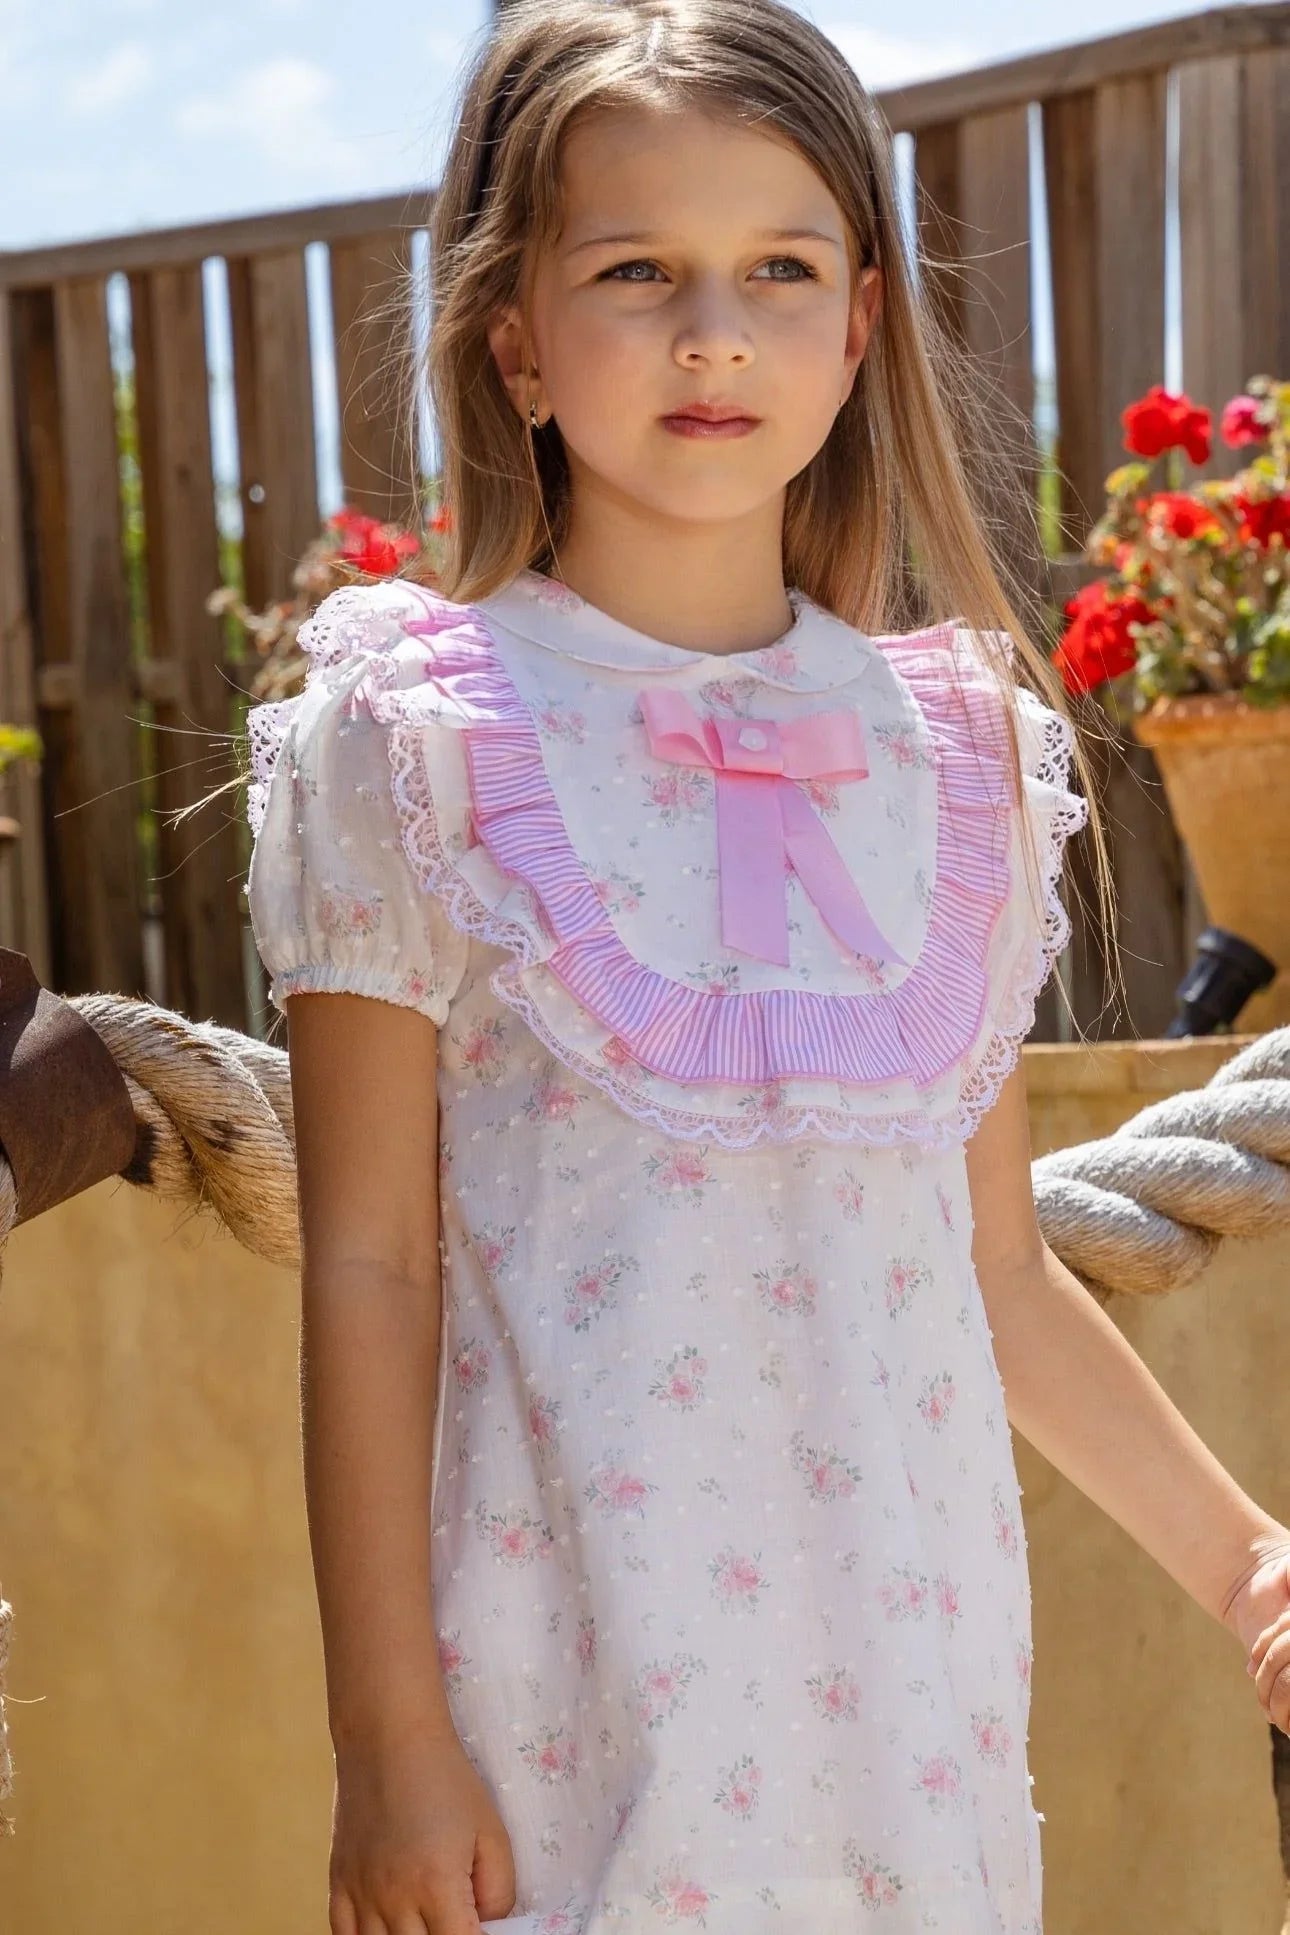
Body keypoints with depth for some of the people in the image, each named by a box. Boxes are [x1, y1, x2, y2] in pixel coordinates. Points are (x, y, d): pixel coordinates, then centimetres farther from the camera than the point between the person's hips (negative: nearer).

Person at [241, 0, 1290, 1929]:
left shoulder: (956, 747, 7)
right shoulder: (414, 733, -3)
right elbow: (369, 1272, -4)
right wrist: (385, 1737, -6)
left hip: (912, 1662, 3)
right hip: (578, 1679, -3)